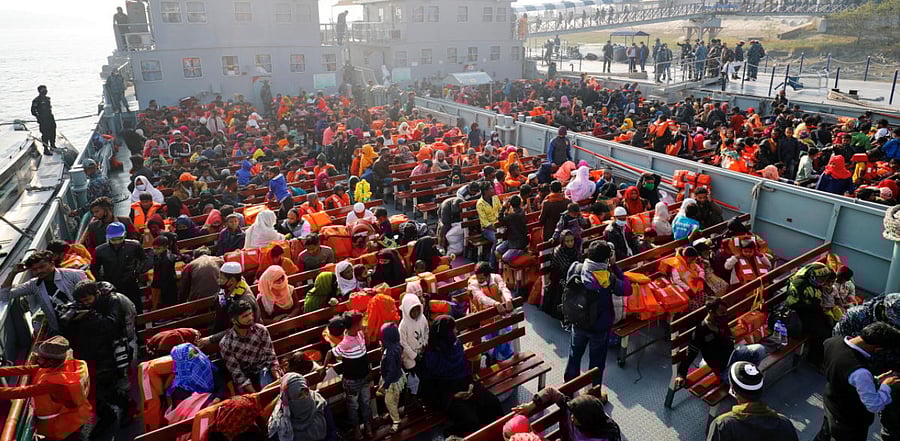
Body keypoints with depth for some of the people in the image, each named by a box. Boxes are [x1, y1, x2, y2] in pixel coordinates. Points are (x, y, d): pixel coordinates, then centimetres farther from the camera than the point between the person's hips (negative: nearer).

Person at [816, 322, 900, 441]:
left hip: (831, 402, 6)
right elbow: (875, 406, -28)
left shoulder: (832, 341, -20)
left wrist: (875, 379, 1)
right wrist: (885, 385, -13)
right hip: (850, 420, -6)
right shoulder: (859, 372, -43)